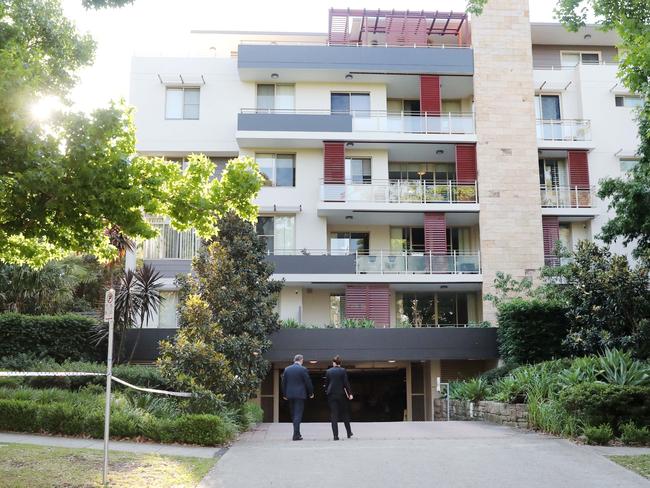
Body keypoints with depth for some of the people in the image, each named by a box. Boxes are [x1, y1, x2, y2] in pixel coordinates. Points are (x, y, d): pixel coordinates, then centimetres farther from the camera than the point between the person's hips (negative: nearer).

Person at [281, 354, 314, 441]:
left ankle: (297, 433, 22)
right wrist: (311, 393, 6)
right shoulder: (303, 369, -9)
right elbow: (308, 382, -6)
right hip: (300, 394, -5)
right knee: (298, 414, -4)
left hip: (290, 394, 5)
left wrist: (284, 394, 16)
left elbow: (284, 382, 8)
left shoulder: (287, 369, 5)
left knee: (293, 415, 14)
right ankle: (296, 435, -9)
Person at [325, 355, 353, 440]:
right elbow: (346, 383, -7)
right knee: (345, 413, 15)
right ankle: (349, 433, 22)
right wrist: (350, 393, -3)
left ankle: (335, 435, -4)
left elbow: (326, 383, 6)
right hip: (341, 394, -1)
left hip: (331, 395, 1)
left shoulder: (328, 371, 1)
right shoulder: (343, 371, -4)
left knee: (333, 415, 2)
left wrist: (327, 391, 19)